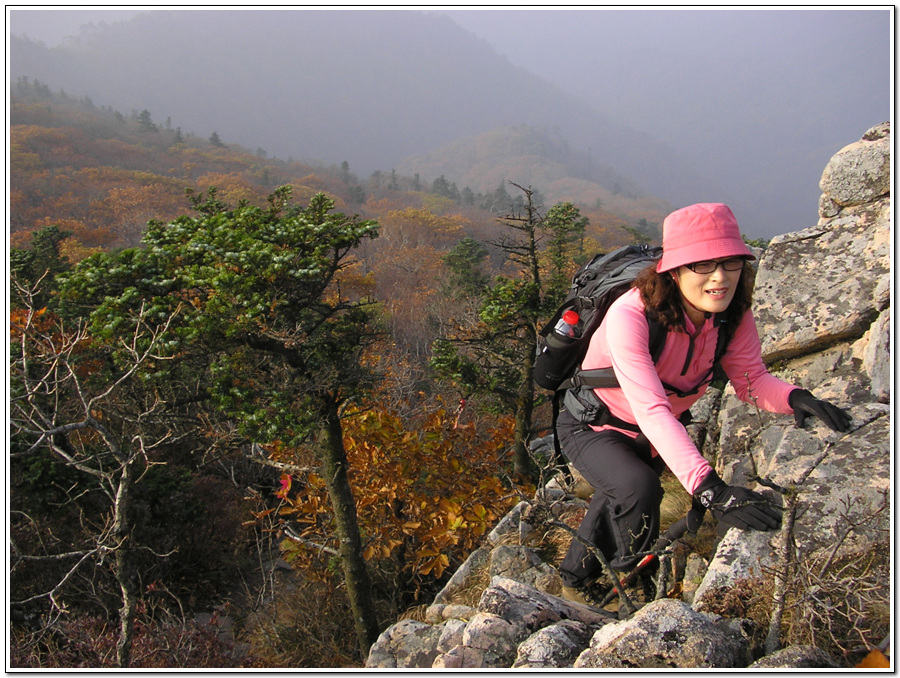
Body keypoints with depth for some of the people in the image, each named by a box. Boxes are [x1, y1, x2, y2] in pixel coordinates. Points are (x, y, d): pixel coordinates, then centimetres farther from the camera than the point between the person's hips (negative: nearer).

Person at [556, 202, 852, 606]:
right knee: (639, 491, -30)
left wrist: (796, 397, -38)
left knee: (618, 505, 20)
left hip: (650, 437, 6)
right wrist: (710, 490, -56)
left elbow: (751, 381, -14)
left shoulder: (732, 316, -19)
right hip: (592, 427, -6)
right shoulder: (631, 315, -39)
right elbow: (652, 410, -46)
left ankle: (576, 580, 50)